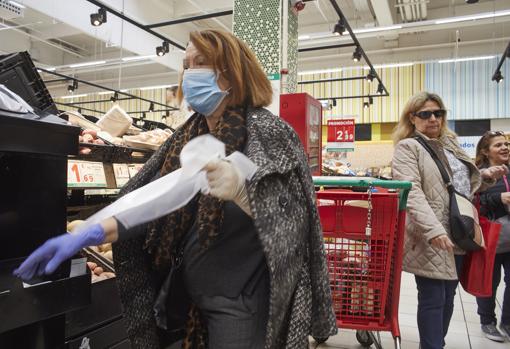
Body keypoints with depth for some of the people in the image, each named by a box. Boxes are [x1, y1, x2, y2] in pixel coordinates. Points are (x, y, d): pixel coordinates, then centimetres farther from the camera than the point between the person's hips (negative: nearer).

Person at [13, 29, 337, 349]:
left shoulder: (266, 131, -14)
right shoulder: (188, 136, 5)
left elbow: (289, 220, -21)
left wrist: (241, 192, -40)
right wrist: (88, 234, -11)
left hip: (241, 304, -6)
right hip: (193, 298, 7)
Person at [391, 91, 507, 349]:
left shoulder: (450, 144, 17)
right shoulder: (407, 148, -7)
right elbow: (411, 192, -20)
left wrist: (485, 176, 8)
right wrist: (433, 229, -31)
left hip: (458, 236, 8)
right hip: (430, 238, -7)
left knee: (448, 298, 16)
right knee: (433, 299, -3)